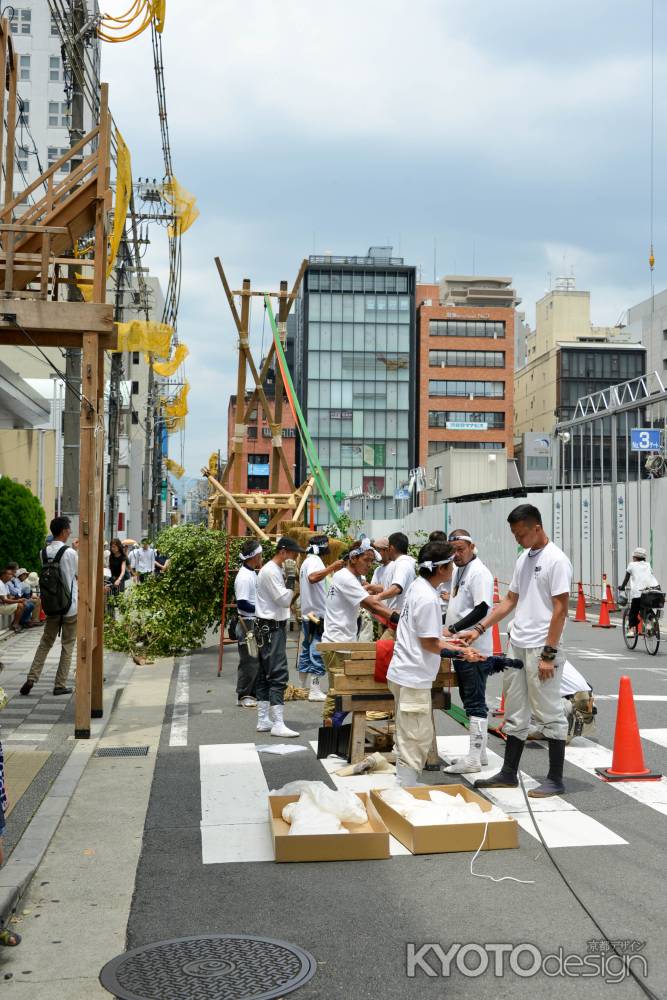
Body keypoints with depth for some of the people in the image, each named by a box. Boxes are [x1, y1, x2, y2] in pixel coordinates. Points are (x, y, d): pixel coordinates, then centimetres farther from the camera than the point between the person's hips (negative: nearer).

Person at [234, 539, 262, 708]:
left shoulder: (252, 574, 13)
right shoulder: (244, 577, -17)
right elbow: (242, 603, -21)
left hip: (256, 624, 10)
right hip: (247, 624, -10)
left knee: (257, 661, 14)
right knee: (249, 661, -3)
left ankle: (253, 693, 22)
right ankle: (243, 696, 5)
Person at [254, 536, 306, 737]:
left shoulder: (275, 570, 15)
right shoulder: (270, 571, -17)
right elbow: (284, 600, -20)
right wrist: (291, 578, -17)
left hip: (272, 627, 11)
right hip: (271, 628, -11)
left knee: (265, 675, 12)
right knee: (279, 675, -13)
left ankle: (263, 720, 16)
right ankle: (278, 724, -14)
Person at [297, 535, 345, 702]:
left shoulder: (307, 561, 19)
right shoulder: (314, 561, -13)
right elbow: (313, 578, -35)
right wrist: (332, 568, -40)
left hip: (307, 613, 10)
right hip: (317, 613, -10)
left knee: (307, 650, 14)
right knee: (317, 651, -9)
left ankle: (305, 687, 21)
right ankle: (314, 690, -10)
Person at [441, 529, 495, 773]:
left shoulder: (478, 572, -13)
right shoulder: (458, 571, 16)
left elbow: (481, 610, -20)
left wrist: (453, 629, -18)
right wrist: (445, 625, 13)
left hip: (474, 650, -10)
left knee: (475, 703, -6)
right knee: (471, 701, 15)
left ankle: (474, 759, -3)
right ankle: (478, 752, 24)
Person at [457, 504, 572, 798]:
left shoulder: (556, 560, -11)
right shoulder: (524, 559, 14)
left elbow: (560, 609, -15)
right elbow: (510, 601, 18)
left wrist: (548, 654, -17)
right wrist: (479, 629, 11)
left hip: (540, 650, -8)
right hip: (516, 645, 9)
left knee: (549, 714, 0)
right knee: (515, 713, 14)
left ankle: (555, 780, 8)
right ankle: (509, 773, 23)